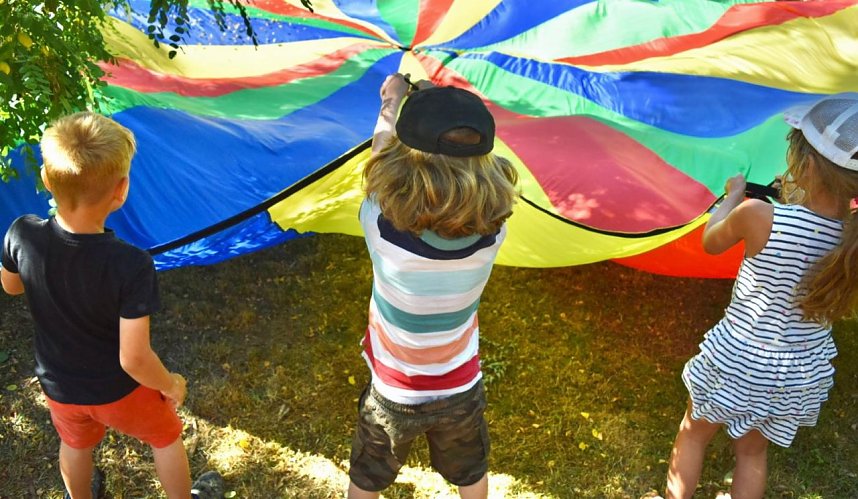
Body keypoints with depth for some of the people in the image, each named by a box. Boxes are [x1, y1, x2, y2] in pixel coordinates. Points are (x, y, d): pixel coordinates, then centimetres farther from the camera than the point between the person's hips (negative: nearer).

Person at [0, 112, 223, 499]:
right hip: (120, 391, -4)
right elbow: (134, 359, -30)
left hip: (58, 387, 4)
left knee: (75, 444, 34)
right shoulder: (131, 266, -38)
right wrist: (171, 385, -12)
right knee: (166, 439, 26)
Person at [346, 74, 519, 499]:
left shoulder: (382, 227, -34)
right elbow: (461, 167, -7)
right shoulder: (492, 229, -28)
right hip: (461, 391, 1)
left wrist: (393, 103, 7)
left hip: (393, 395, -1)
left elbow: (384, 153, -12)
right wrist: (439, 108, 7)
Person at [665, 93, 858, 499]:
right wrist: (797, 200, 9)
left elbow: (710, 242, -4)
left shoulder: (759, 216, -27)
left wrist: (733, 195, 10)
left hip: (738, 359, -4)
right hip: (804, 371, 4)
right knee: (753, 450, 26)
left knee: (693, 434, 23)